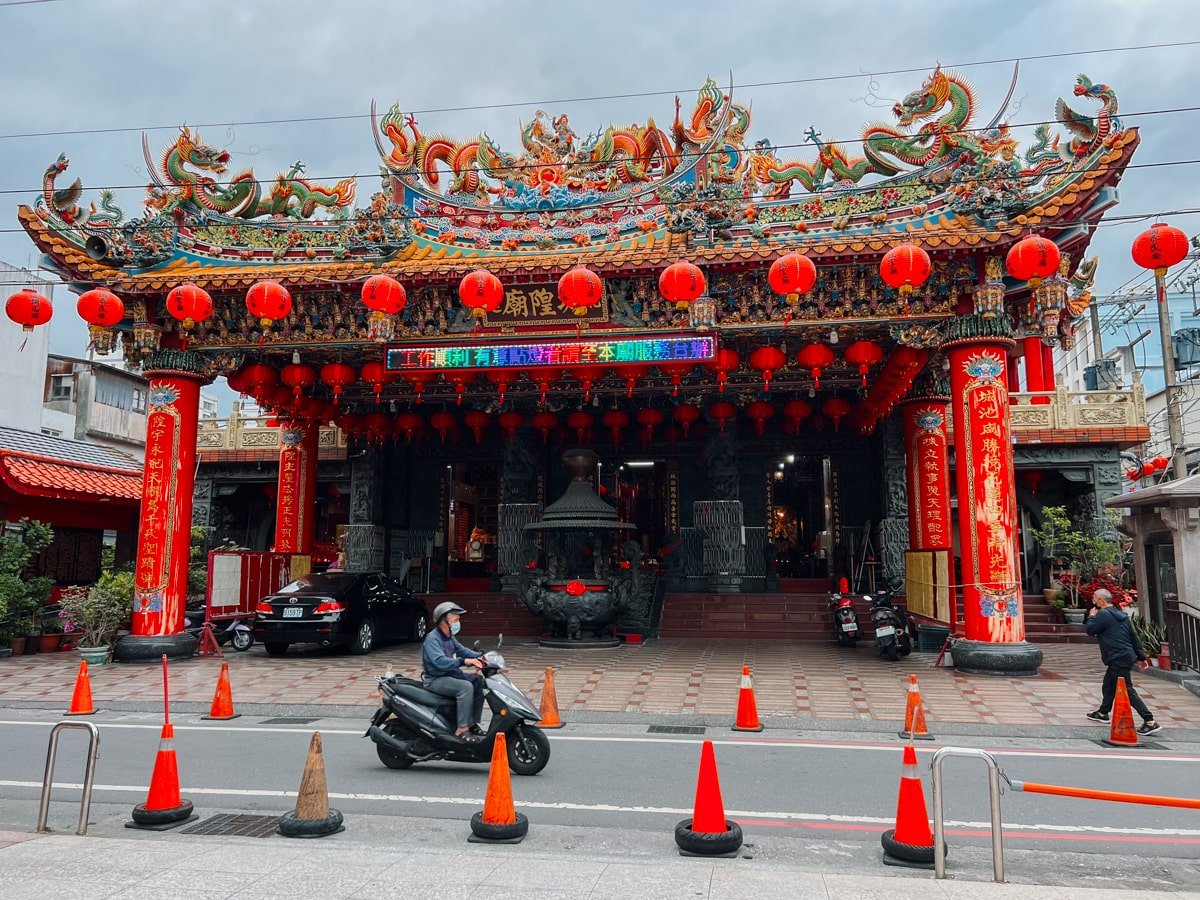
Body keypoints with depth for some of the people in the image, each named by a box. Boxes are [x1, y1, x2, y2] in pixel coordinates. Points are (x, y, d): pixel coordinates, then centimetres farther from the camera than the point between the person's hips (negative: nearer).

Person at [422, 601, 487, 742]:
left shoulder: (449, 637, 11)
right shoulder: (432, 638, -20)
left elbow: (461, 650, 17)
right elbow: (439, 662, -34)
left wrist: (480, 656, 0)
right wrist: (464, 661, -42)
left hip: (449, 674, 10)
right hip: (435, 680, -10)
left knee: (478, 681, 2)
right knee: (465, 687, -29)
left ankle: (472, 722, 4)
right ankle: (462, 729, -25)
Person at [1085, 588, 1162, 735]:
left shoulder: (1103, 615, -14)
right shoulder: (1121, 614, 16)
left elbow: (1090, 630, -10)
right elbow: (1134, 637, 17)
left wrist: (1091, 617, 6)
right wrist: (1140, 657, 20)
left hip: (1118, 659, -10)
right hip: (1127, 656, 10)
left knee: (1127, 690, -9)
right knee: (1108, 685, 21)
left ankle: (1150, 722, -12)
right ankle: (1103, 713, 33)